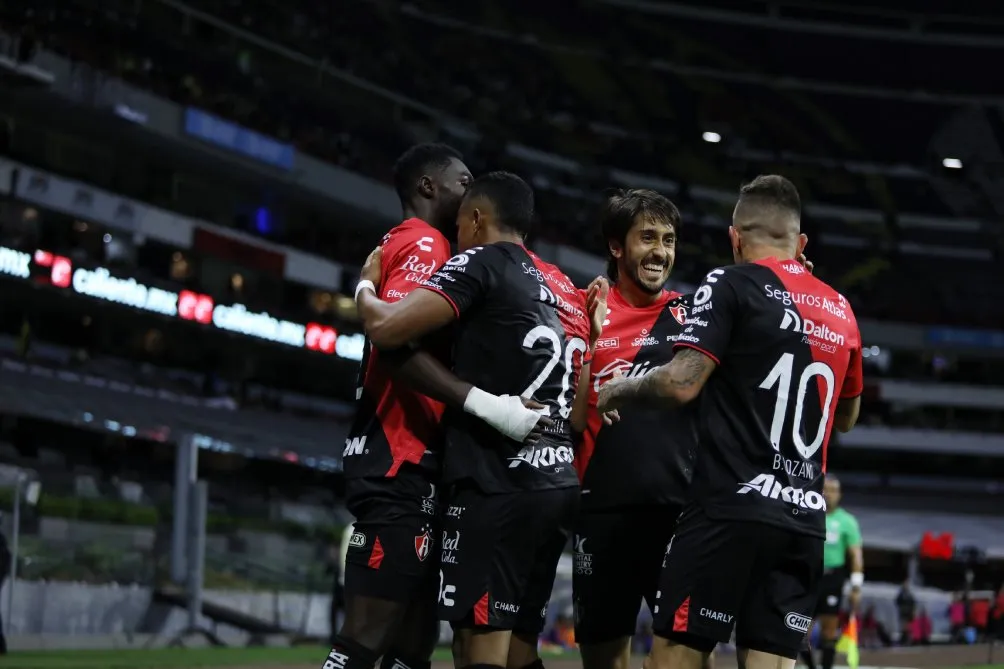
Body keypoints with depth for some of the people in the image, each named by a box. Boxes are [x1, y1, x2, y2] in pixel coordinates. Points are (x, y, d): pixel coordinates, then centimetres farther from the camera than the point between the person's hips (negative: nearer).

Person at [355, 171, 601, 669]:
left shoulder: (483, 262, -4)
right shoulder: (568, 292, 20)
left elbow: (387, 328, -13)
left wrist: (365, 283, 6)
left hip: (497, 484, -8)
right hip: (559, 484, 8)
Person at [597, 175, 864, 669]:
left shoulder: (732, 284, -2)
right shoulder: (840, 310, 16)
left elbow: (681, 384, -11)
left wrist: (618, 391, 6)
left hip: (731, 506, -6)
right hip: (804, 520, 6)